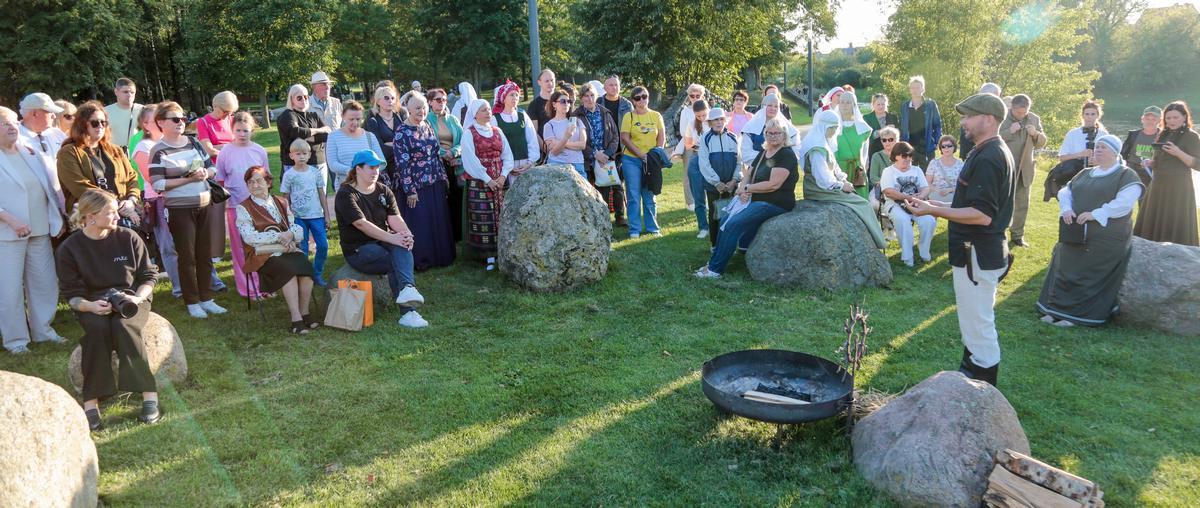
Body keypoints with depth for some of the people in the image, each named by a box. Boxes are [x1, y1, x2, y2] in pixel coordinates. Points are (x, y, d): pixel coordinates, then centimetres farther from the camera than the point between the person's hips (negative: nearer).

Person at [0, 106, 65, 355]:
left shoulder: (30, 151, 11)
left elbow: (49, 186, 15)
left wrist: (58, 216, 11)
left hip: (40, 230, 5)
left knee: (45, 282, 11)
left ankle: (42, 330, 25)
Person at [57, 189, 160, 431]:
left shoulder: (128, 238, -2)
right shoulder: (69, 248, -3)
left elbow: (148, 276, 4)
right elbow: (71, 294, -1)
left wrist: (137, 298, -15)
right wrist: (89, 305, -22)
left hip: (131, 299, 0)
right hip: (92, 305, 0)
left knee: (123, 325, -35)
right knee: (97, 328, -35)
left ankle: (149, 395, -32)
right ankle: (91, 402, -30)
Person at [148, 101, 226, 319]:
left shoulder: (193, 142, 7)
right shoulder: (158, 151, -7)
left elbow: (212, 167, 13)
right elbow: (157, 184, -14)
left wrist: (206, 173, -9)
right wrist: (188, 179, -20)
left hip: (204, 205, 5)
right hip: (179, 209, -5)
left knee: (205, 254, 10)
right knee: (187, 256, 3)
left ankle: (206, 298, 21)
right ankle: (192, 302, 14)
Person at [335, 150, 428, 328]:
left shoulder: (384, 191, 13)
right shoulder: (346, 194, -6)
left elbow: (395, 217, 0)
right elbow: (361, 223, -19)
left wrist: (406, 234, -23)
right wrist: (391, 238, -28)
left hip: (383, 242, 4)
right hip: (358, 250, -4)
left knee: (402, 248, -31)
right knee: (400, 262, -28)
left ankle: (407, 288, -49)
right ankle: (408, 311, -32)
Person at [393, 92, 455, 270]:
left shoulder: (428, 127, 8)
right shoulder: (402, 132, -12)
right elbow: (402, 163, -15)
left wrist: (443, 177, 12)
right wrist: (410, 190, -17)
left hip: (435, 185, 6)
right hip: (415, 187, -6)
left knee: (438, 221, 12)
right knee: (419, 225, 1)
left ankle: (440, 256, 26)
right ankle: (420, 260, 15)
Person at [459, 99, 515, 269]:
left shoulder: (497, 131, 12)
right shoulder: (469, 133, -2)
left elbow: (507, 155, 8)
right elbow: (470, 159, -9)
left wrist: (503, 175, -7)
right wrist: (487, 179, -13)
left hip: (500, 180, 4)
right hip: (479, 182, -4)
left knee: (501, 216, 2)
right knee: (484, 217, -4)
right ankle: (489, 256, -2)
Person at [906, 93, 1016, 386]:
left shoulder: (987, 158, -22)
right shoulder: (997, 152, 12)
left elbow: (982, 215, -27)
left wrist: (934, 210, -23)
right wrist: (939, 206, 14)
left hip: (977, 255, -11)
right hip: (983, 251, 11)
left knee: (977, 323, -1)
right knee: (976, 320, 21)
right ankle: (970, 374, 35)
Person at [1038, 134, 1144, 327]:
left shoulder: (1126, 176, -2)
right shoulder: (1085, 173, 19)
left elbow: (1124, 203, -16)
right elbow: (1065, 192, 13)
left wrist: (1095, 214, -21)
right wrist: (1066, 209, -8)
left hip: (1106, 240, -6)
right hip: (1076, 236, 6)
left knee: (1092, 278, -6)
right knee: (1066, 273, 4)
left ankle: (1078, 315, -2)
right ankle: (1057, 309, 9)